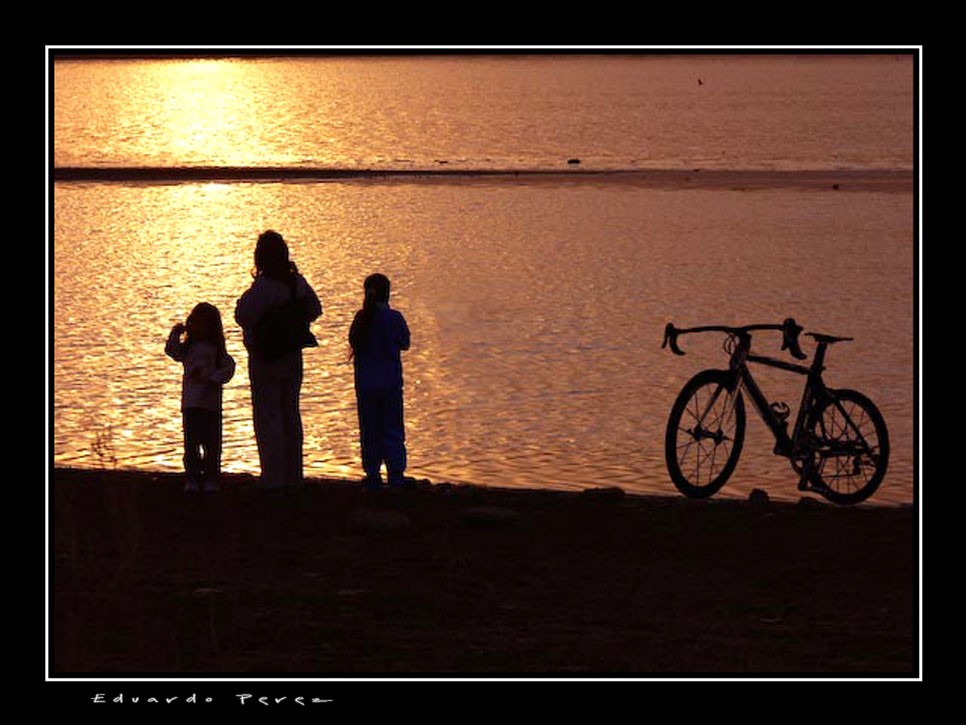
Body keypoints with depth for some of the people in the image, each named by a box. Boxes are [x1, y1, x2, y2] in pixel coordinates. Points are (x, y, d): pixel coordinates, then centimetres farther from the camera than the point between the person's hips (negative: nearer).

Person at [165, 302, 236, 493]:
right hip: (190, 403, 2)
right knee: (191, 442, 0)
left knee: (211, 442, 0)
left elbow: (228, 367, -3)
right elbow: (172, 352, -2)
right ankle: (192, 478, 4)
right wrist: (175, 335, -12)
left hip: (211, 403, -1)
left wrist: (214, 379, -15)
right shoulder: (187, 348, 12)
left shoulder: (216, 348, 5)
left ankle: (211, 478, 6)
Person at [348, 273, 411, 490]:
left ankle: (373, 477, 10)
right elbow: (405, 344, 2)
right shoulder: (394, 318, -10)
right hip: (390, 383, -1)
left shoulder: (361, 318, -6)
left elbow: (353, 342, 3)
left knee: (369, 432, 9)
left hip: (365, 384, 1)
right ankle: (396, 477, 1)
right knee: (392, 432, 5)